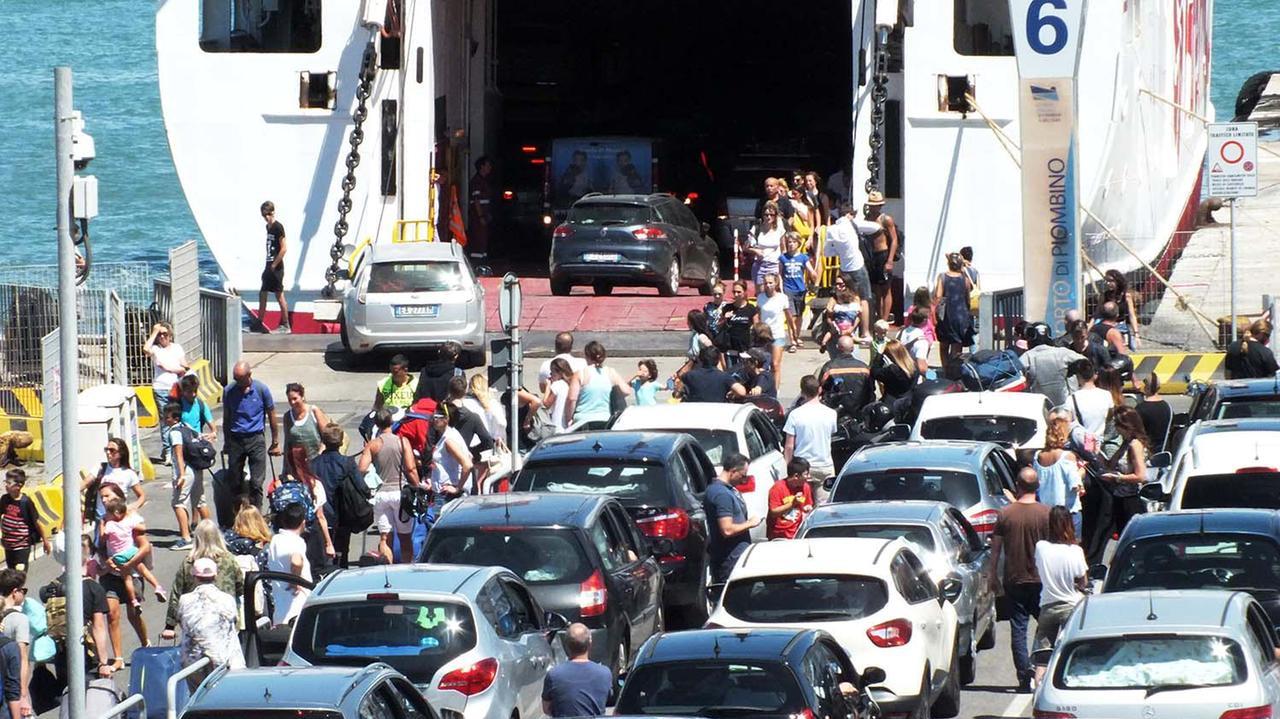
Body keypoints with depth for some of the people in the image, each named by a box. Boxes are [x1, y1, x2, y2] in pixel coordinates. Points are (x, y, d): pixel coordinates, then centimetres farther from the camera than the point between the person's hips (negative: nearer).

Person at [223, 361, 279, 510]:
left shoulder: (261, 390, -6)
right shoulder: (229, 391, 0)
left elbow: (272, 417, 3)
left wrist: (275, 443, 6)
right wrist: (226, 443, 18)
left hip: (255, 439, -2)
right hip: (235, 439, 2)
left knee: (256, 482, -7)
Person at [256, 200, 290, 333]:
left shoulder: (278, 227, -14)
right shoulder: (268, 227, 12)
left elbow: (284, 248, -18)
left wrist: (274, 265, -16)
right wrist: (268, 265, 15)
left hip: (276, 268, -9)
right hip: (269, 265, 9)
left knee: (280, 296, -4)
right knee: (262, 295, 11)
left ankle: (285, 326, 2)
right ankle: (260, 323, 19)